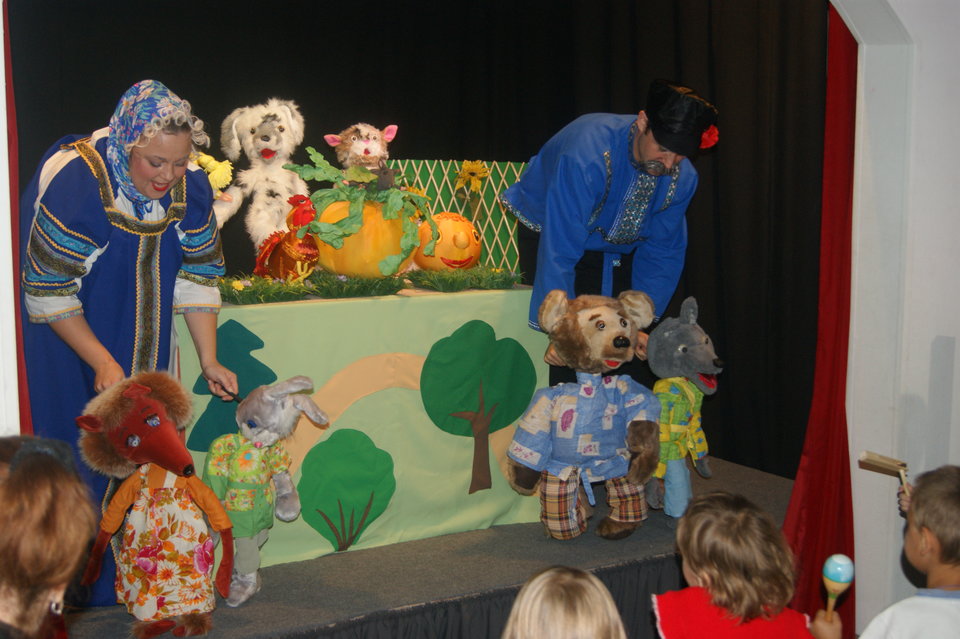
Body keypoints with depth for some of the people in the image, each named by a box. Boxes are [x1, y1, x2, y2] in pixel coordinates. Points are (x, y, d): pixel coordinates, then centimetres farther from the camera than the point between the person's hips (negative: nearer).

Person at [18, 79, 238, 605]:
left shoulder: (190, 186, -12)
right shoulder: (74, 182, -28)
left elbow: (198, 276, -3)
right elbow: (48, 291, -23)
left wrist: (209, 361, -7)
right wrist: (102, 362, -25)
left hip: (139, 336, 5)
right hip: (66, 337, -5)